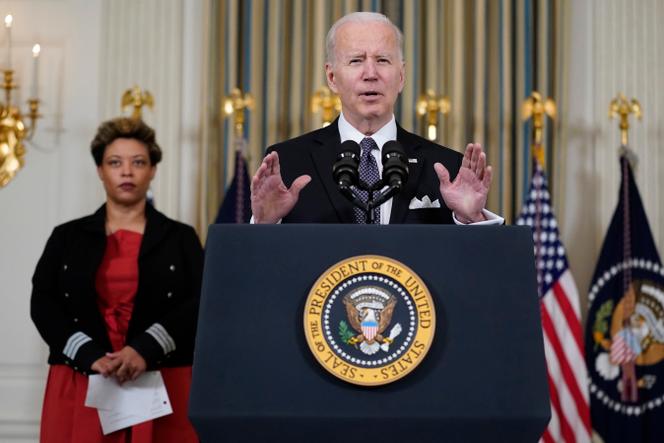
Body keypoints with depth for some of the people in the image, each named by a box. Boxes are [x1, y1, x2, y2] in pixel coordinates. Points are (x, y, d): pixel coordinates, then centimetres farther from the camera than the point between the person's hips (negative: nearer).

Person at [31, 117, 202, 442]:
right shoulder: (67, 237, 12)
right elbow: (43, 305, 1)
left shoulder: (181, 238, 9)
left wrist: (145, 350, -18)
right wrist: (91, 357, -15)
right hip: (81, 389, 1)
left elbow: (199, 306, -3)